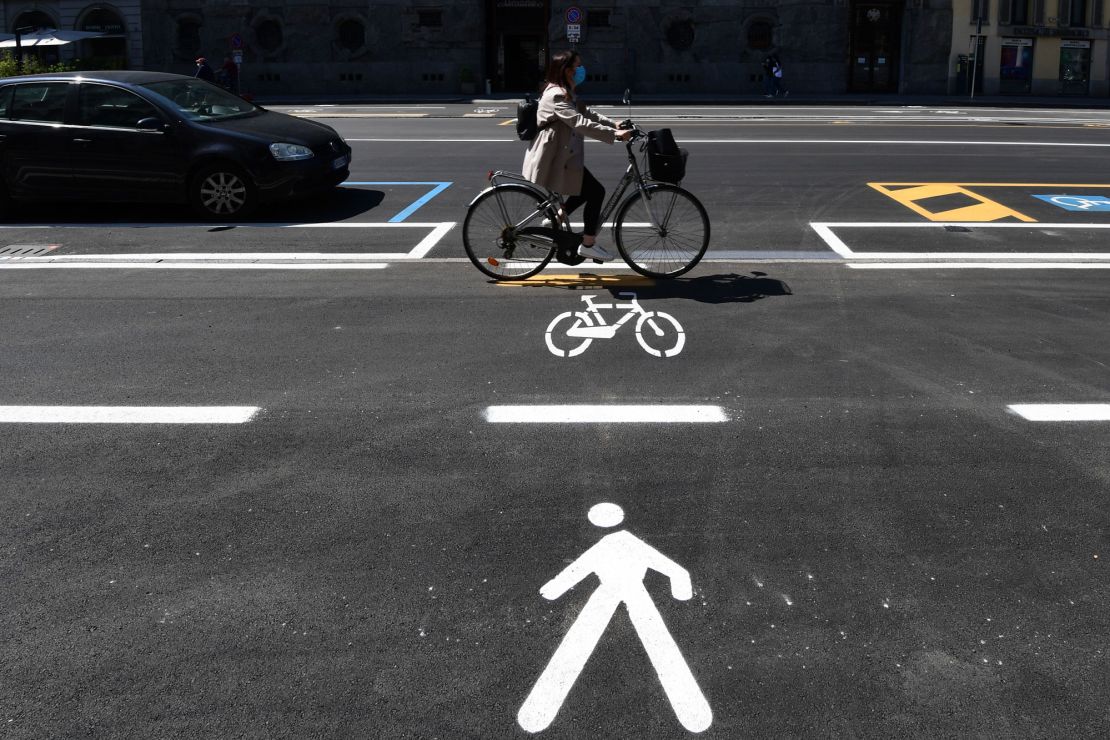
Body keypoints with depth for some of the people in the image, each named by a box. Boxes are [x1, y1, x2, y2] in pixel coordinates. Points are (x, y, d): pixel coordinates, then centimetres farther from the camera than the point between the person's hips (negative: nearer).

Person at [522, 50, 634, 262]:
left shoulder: (569, 94, 15)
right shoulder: (556, 96, -19)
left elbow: (588, 114, 18)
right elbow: (580, 123, -29)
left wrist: (614, 124, 4)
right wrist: (614, 134, -32)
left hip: (562, 156, 11)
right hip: (554, 159, -11)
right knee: (596, 192, -8)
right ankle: (588, 245, -1)